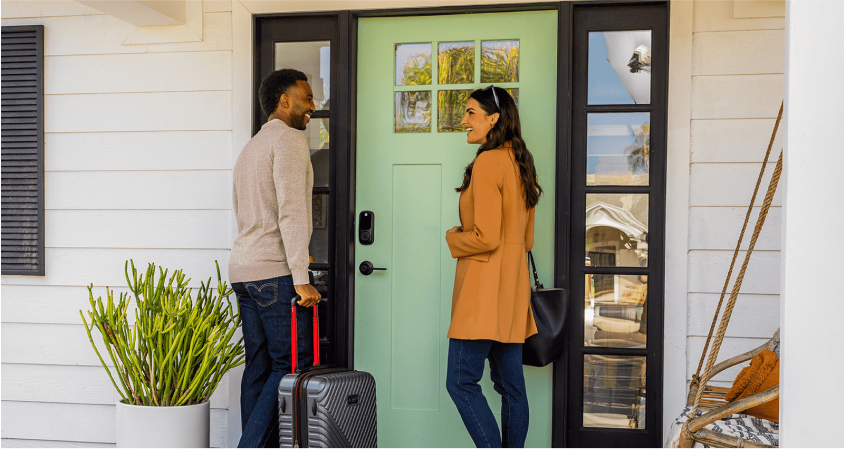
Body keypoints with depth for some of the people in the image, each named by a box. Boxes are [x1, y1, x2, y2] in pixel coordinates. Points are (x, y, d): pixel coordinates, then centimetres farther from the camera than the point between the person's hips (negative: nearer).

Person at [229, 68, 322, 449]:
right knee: (293, 365, -7)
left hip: (243, 271, 9)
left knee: (259, 367, 7)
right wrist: (301, 278, -20)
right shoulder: (289, 138, -6)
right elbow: (291, 210, -17)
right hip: (275, 272, -9)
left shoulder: (250, 148, 23)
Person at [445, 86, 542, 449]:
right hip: (513, 286, 10)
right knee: (511, 385, 12)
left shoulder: (487, 162, -14)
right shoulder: (521, 163, 14)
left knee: (461, 382, -5)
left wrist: (452, 237, -2)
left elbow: (485, 237, -19)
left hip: (485, 287, -9)